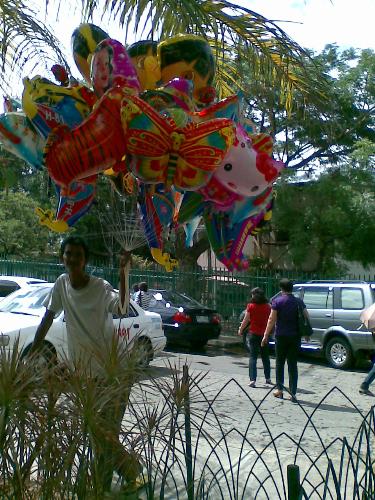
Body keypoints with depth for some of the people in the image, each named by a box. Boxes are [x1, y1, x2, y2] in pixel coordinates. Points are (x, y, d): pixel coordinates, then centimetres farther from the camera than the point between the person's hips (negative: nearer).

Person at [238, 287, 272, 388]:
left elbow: (246, 320, -6)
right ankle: (268, 378, 26)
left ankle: (252, 380, -9)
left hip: (253, 333, -3)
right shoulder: (267, 306, 0)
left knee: (253, 357, 0)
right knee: (265, 357, 17)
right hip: (264, 333, 3)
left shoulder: (251, 306, -9)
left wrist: (240, 330, 9)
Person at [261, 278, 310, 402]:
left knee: (280, 363, 13)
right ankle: (293, 393, 3)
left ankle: (279, 389, 17)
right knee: (293, 364, 6)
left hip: (281, 336, -2)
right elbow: (307, 318, 5)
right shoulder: (299, 302, 3)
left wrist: (266, 335, -4)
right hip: (295, 336, 2)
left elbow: (272, 320, -9)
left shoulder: (277, 302, -7)